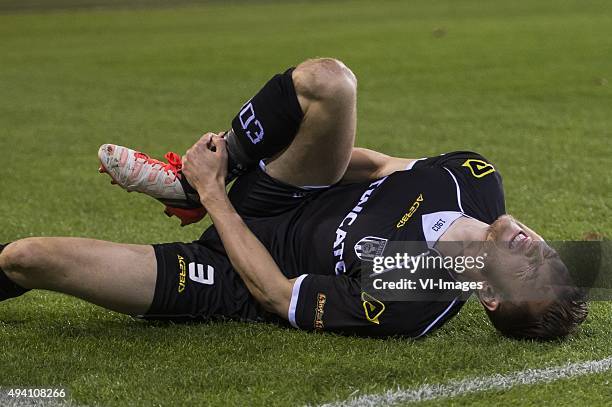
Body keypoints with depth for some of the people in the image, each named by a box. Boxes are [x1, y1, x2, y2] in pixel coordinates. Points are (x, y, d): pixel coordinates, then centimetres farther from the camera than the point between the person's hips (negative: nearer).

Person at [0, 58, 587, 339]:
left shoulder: (405, 307, -35)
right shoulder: (477, 181, -18)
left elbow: (274, 293, -23)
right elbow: (383, 166, 3)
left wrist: (214, 191, -15)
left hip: (236, 276, -7)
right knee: (326, 78, -21)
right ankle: (186, 184, 3)